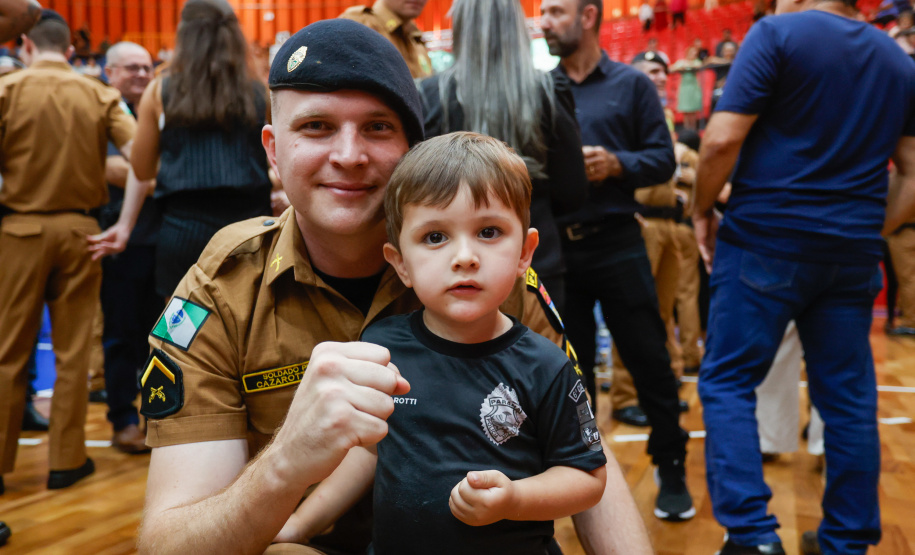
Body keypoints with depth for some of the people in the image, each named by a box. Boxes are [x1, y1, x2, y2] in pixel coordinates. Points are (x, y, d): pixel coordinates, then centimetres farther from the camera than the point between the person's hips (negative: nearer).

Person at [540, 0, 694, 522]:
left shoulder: (632, 84, 1)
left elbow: (663, 159, -2)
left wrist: (617, 164, -18)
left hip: (617, 243, -2)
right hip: (556, 246, 3)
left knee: (649, 360, 2)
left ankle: (672, 470, 18)